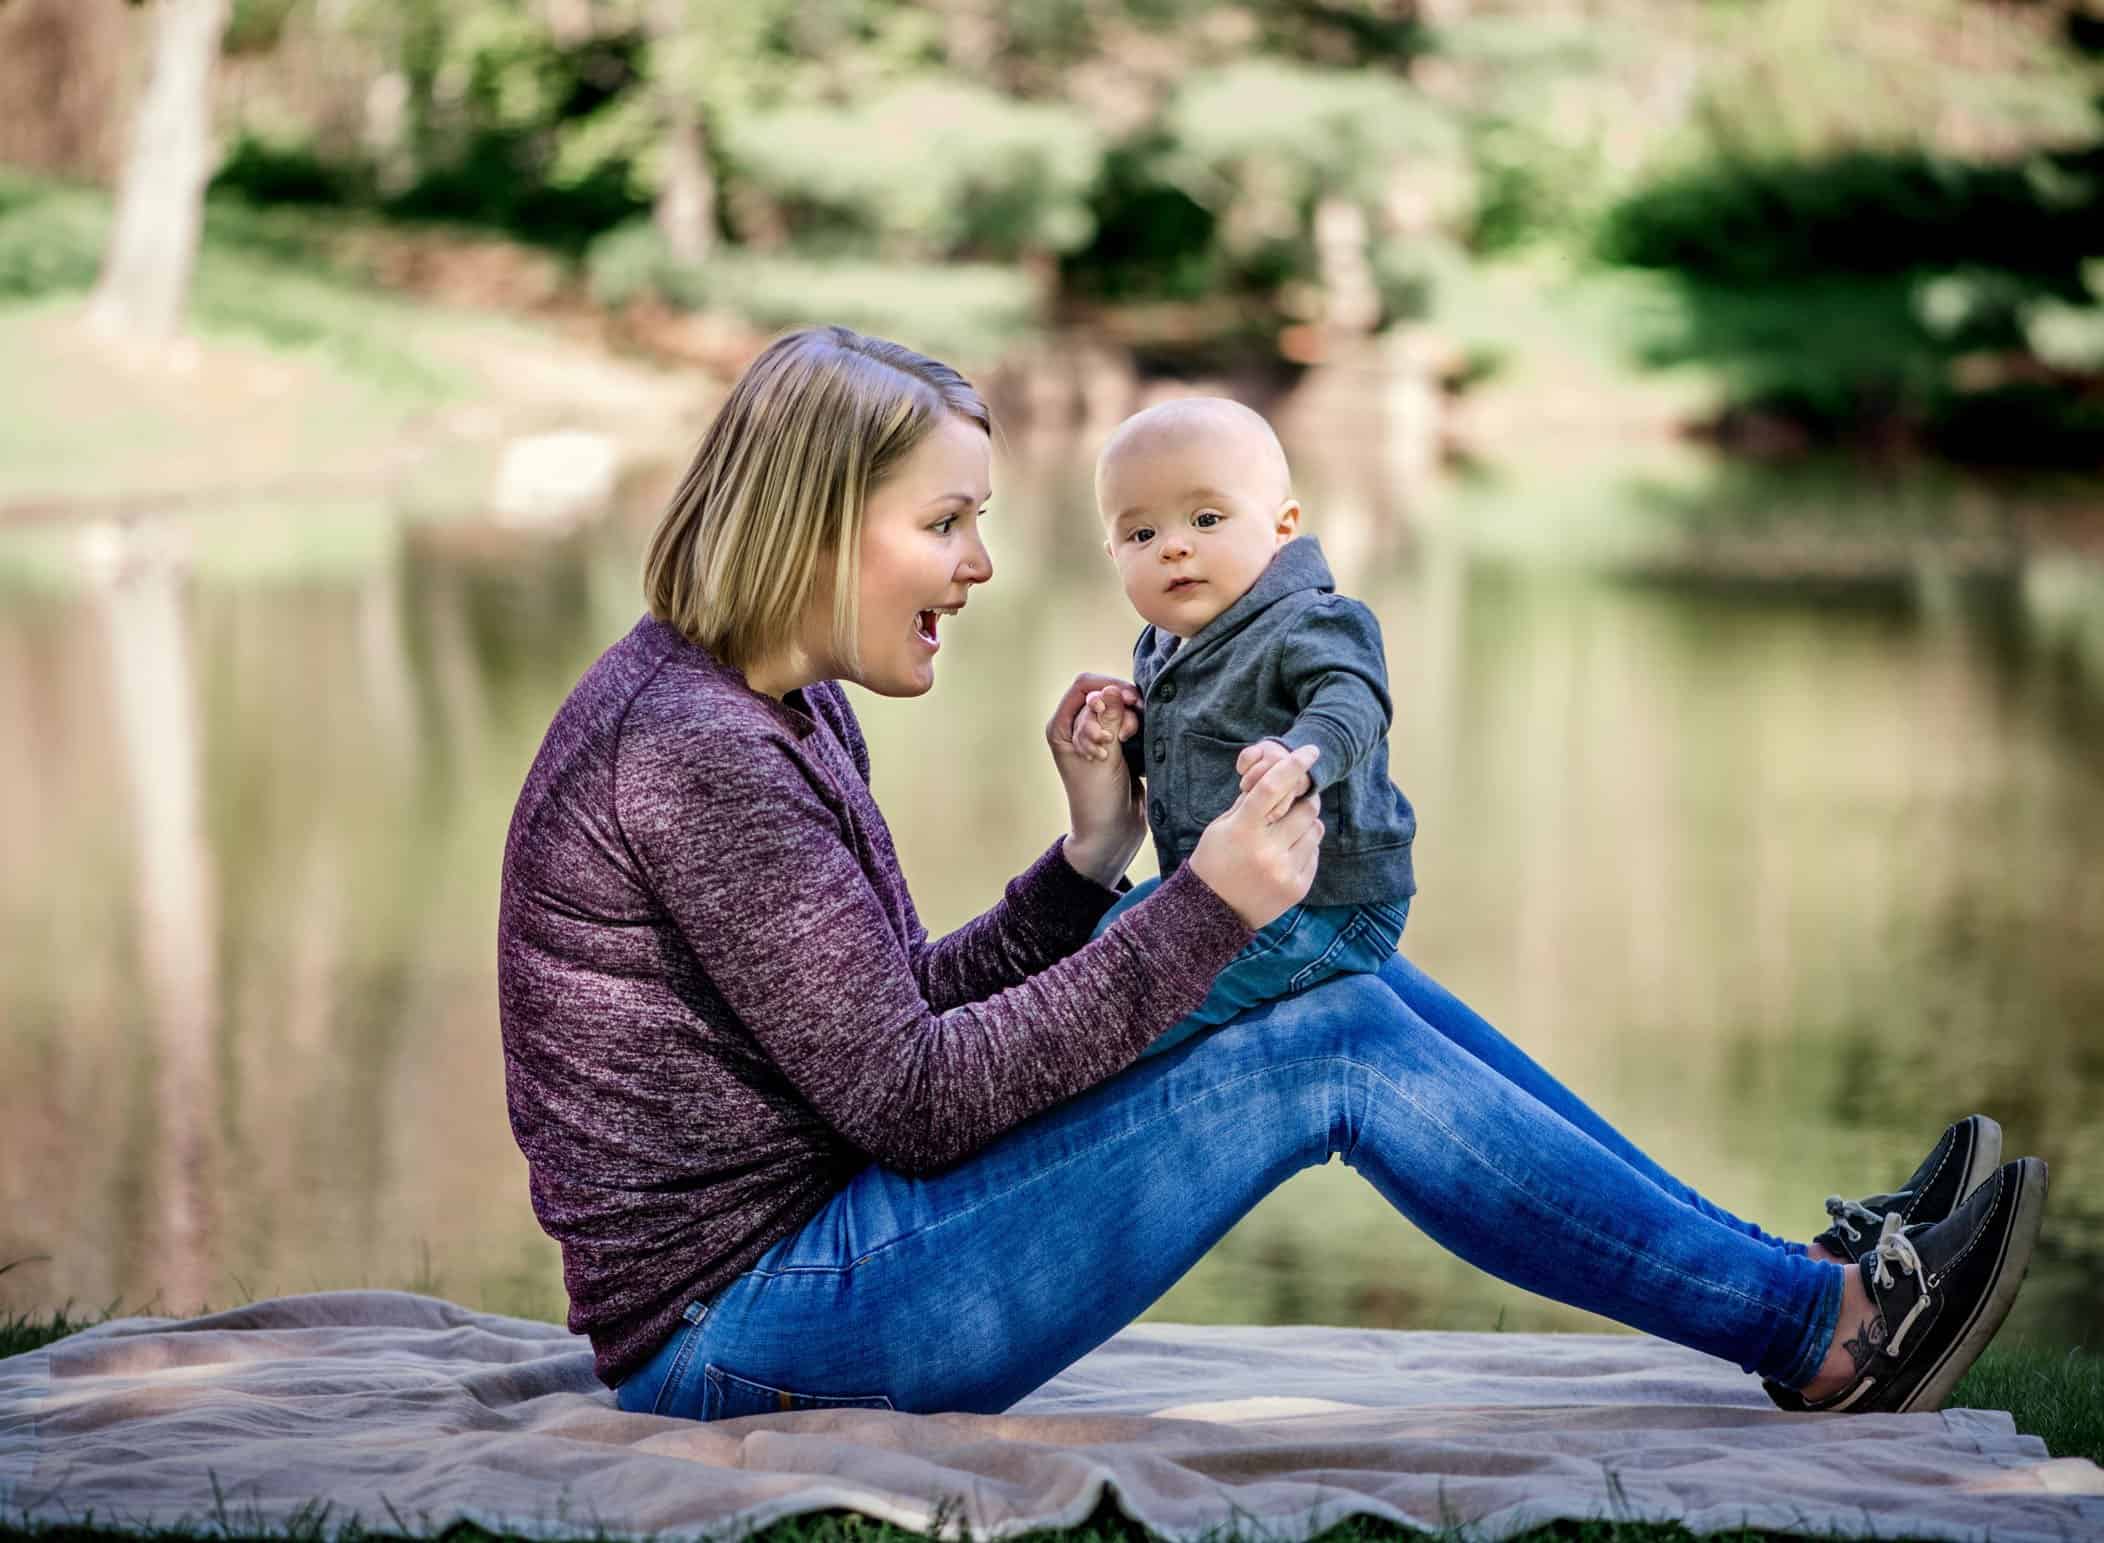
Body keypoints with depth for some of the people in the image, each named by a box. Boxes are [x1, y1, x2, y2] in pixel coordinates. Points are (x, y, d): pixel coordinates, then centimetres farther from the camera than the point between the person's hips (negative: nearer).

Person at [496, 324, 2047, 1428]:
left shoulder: (783, 714, 12)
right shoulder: (691, 754, -20)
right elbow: (904, 1098, -21)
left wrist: (1091, 860, -1)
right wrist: (1205, 913, -20)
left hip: (806, 1259, 10)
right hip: (743, 1334, -10)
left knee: (1347, 981, 4)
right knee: (1334, 1051, -13)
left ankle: (1789, 1273, 9)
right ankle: (1828, 1331, -4)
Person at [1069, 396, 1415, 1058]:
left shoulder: (1308, 626, -17)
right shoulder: (1162, 651, 11)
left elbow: (1352, 701, -36)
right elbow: (1164, 745, 26)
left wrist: (1302, 753, -58)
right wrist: (1118, 727, 1)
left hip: (1322, 901, -10)